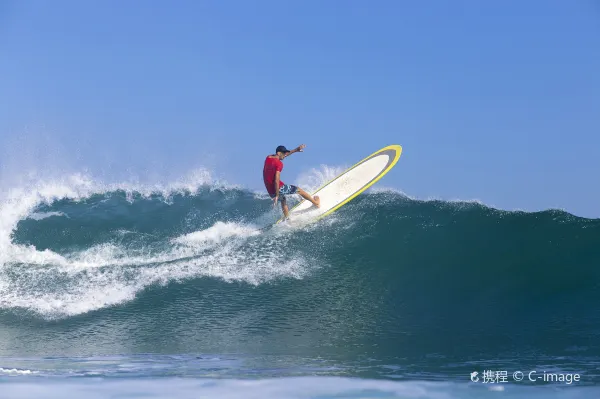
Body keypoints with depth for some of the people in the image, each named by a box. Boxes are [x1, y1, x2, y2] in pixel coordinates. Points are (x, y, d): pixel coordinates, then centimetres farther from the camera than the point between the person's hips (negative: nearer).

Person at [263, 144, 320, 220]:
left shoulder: (268, 158, 8)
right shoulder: (279, 163, -16)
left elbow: (283, 156, 25)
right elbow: (276, 180, -23)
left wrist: (295, 150, 28)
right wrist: (277, 196, -20)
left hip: (270, 191, 8)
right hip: (278, 188, -8)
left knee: (283, 200, 35)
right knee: (298, 190, 13)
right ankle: (316, 203, 28)